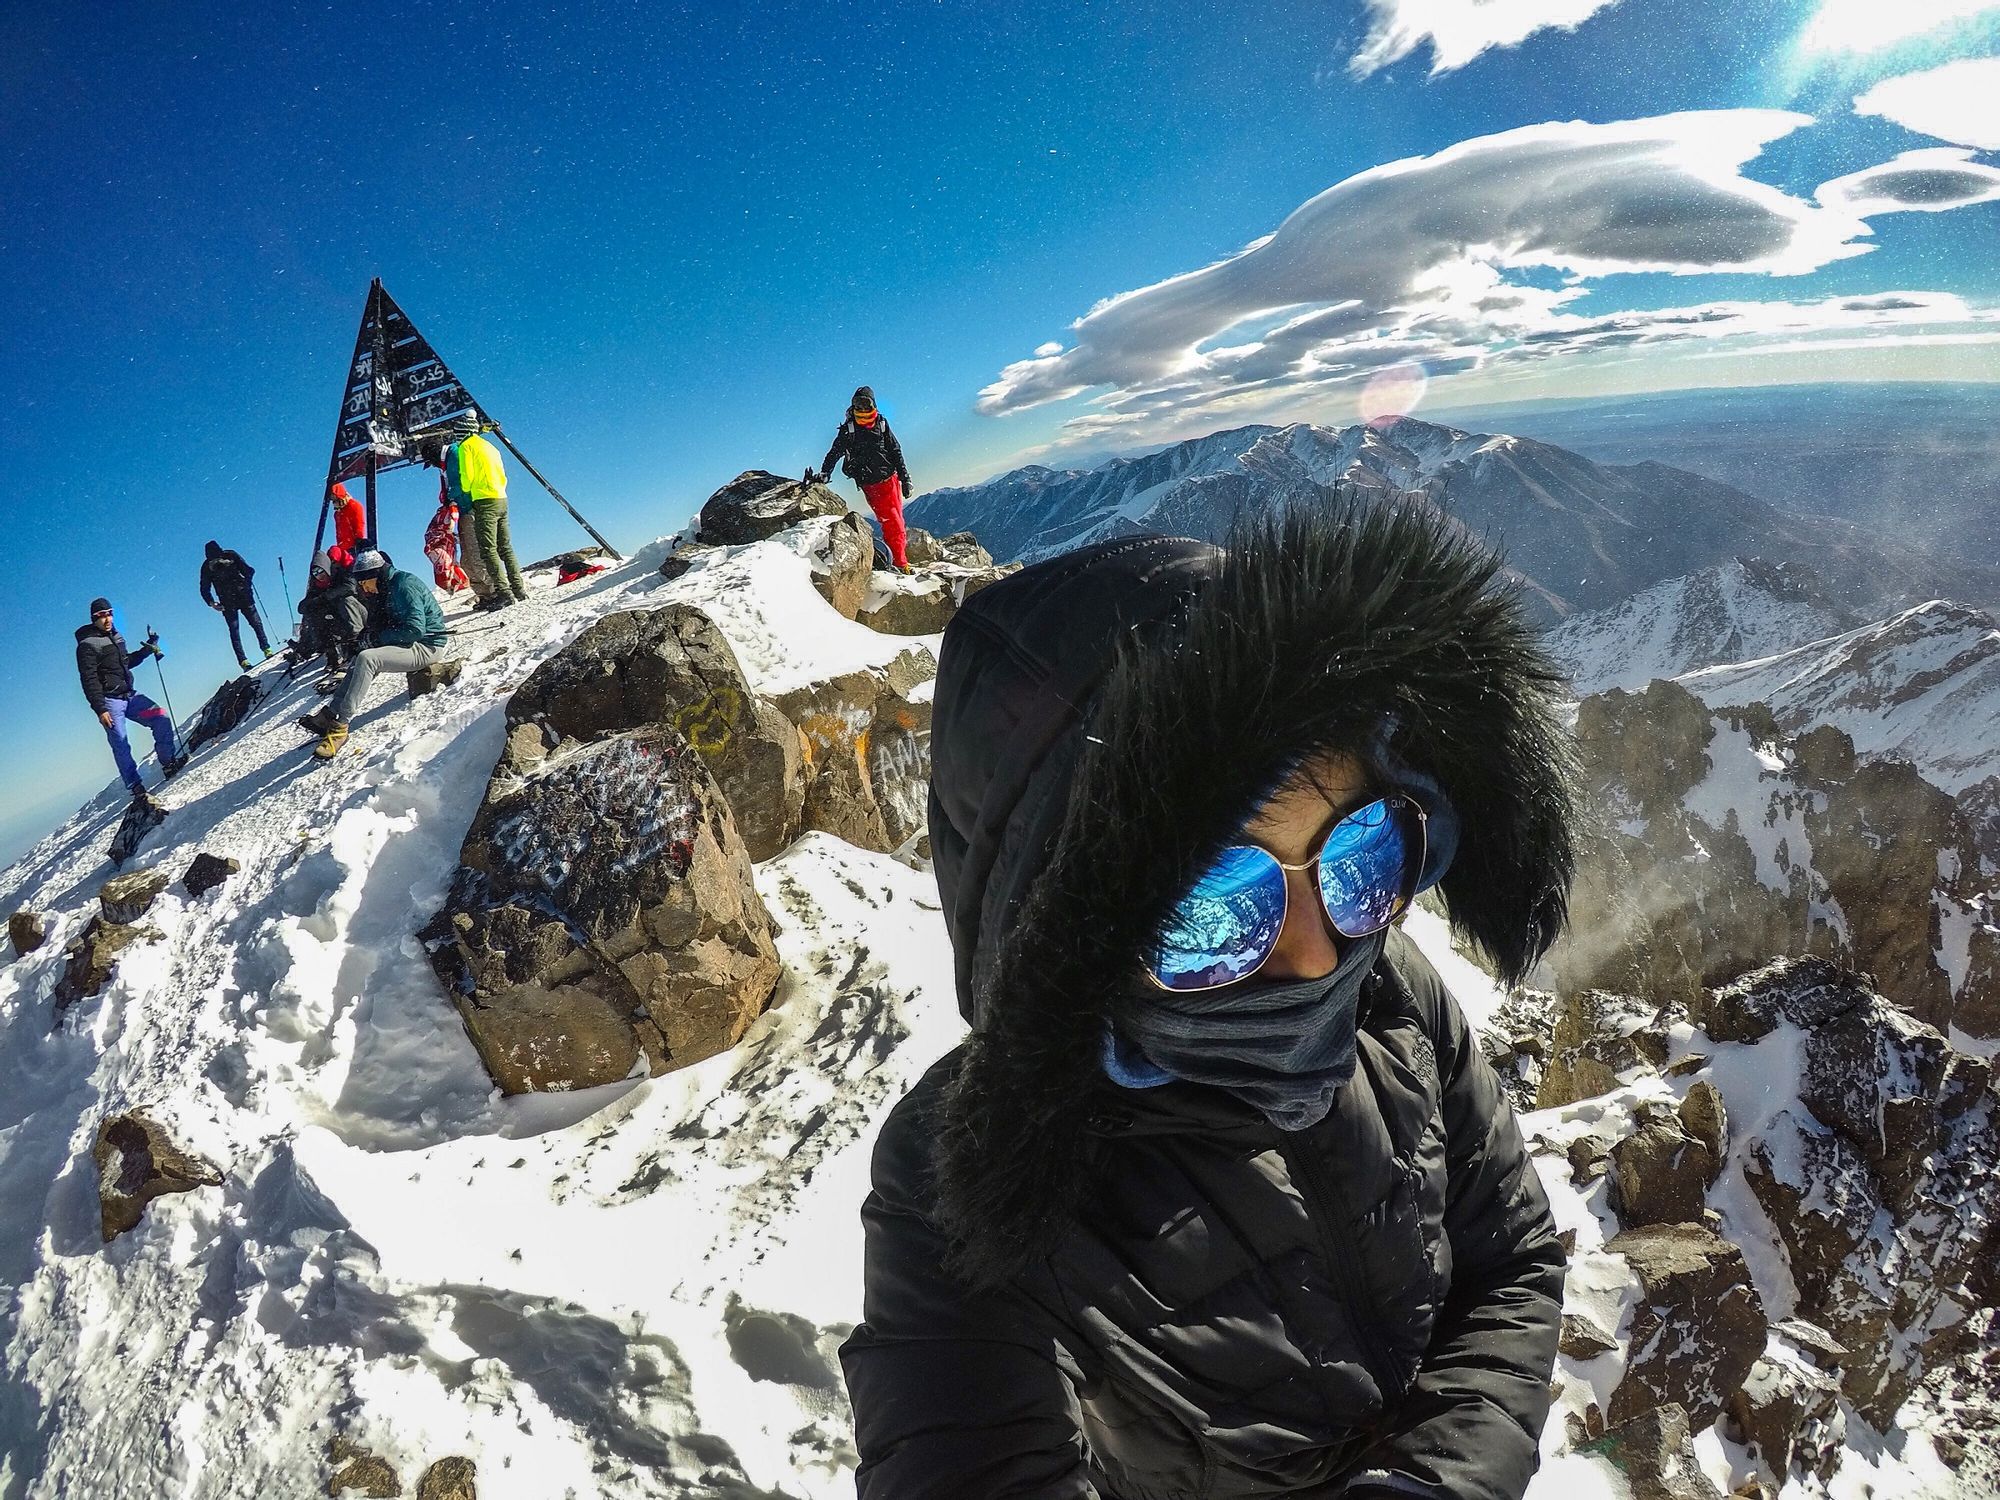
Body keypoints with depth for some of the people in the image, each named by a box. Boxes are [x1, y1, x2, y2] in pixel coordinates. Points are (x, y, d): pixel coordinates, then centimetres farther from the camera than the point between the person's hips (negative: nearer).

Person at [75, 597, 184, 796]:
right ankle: (136, 788, -13)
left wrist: (149, 648, 20)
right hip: (109, 701, -7)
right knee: (121, 746, -11)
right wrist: (100, 709, -22)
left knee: (162, 718, -6)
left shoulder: (115, 637, 13)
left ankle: (169, 763, 3)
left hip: (130, 695, 7)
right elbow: (89, 681, -15)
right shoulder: (87, 645, -11)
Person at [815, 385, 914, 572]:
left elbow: (896, 452, 10)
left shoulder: (882, 424, 7)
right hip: (870, 485, -3)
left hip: (890, 480, 3)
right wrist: (825, 473, -11)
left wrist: (905, 479, 7)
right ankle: (900, 562, -10)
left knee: (896, 520, 3)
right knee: (891, 522, -12)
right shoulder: (848, 428, 2)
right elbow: (835, 452, 4)